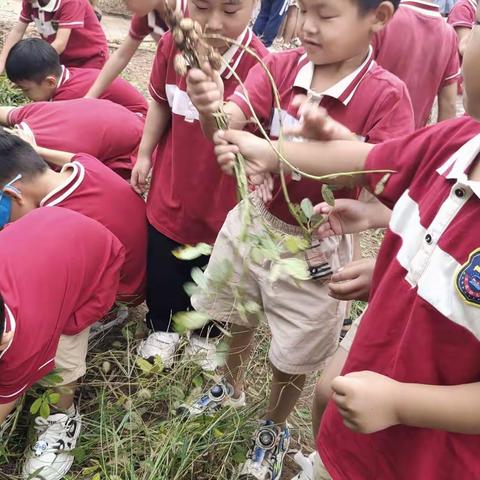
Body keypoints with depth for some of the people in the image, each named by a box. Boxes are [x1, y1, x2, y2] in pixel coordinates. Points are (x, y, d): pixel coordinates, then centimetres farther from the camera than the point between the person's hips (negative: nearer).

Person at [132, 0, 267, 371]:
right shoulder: (172, 44, -13)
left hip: (222, 202, -3)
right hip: (170, 192, 3)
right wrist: (145, 154, 10)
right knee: (161, 273, 21)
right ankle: (163, 328, 52)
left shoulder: (260, 66, -27)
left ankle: (207, 334, 53)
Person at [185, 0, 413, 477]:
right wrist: (210, 105, -46)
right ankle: (230, 388, 59)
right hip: (255, 220, 4)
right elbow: (228, 122, -24)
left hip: (316, 242, -3)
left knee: (294, 351, 15)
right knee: (237, 316, 26)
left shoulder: (386, 95, -19)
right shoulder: (279, 67, -11)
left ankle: (274, 429, 48)